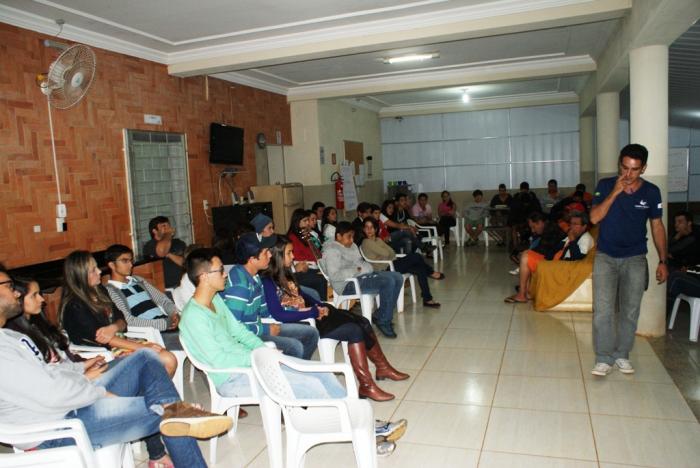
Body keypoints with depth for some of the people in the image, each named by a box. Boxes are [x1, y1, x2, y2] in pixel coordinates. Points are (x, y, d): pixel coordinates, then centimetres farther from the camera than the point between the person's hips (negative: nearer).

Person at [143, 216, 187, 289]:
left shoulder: (179, 243, 16)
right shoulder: (150, 246, 2)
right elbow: (161, 252, -22)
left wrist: (169, 255, -7)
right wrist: (168, 234, -5)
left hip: (183, 285, 4)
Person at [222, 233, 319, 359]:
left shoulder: (255, 277, 6)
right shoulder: (238, 284, -25)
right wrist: (265, 329, -18)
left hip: (258, 327, 10)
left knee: (311, 333, 9)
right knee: (295, 347, -26)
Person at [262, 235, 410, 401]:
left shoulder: (285, 275, 11)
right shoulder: (268, 282, -17)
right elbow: (278, 315, -25)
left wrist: (321, 306, 3)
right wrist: (313, 312, -20)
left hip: (311, 314, 9)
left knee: (363, 322, 1)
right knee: (354, 330, -20)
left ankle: (383, 367, 17)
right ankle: (366, 386, -12)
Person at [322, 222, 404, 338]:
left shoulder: (352, 246, 21)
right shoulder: (332, 250, -10)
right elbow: (334, 275, -21)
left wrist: (366, 267, 3)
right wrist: (356, 270, -18)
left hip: (363, 275, 10)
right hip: (349, 284, -10)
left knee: (397, 277, 1)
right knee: (388, 282, -25)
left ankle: (380, 316, 5)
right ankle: (383, 322, -12)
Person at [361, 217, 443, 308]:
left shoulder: (378, 240, 20)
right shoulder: (367, 243, -10)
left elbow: (391, 252, 13)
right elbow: (386, 253, -17)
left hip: (392, 264, 9)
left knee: (420, 270, -9)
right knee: (415, 256, -18)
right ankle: (431, 273, 7)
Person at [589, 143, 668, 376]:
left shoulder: (651, 191, -1)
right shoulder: (606, 185, -5)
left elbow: (657, 226, 6)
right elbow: (594, 218, -15)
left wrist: (663, 261, 4)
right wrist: (615, 192, -22)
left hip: (635, 259, 1)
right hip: (606, 257, -1)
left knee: (630, 311, 7)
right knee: (603, 310, -6)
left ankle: (622, 355, 22)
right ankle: (604, 358, 4)